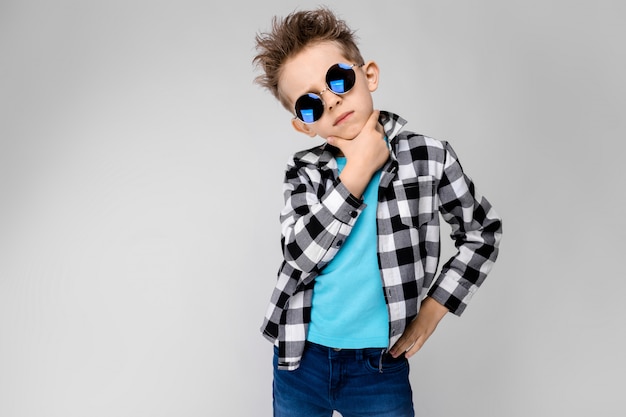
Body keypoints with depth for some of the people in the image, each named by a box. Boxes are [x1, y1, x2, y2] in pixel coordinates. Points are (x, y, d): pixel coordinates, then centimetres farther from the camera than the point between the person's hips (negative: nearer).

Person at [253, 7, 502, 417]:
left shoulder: (428, 157, -7)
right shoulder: (304, 171, -2)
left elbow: (482, 232, 4)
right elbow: (299, 257, -16)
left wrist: (433, 309, -4)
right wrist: (358, 170, -18)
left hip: (381, 367, -2)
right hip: (299, 360, 2)